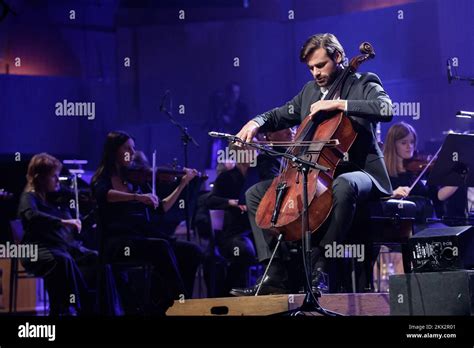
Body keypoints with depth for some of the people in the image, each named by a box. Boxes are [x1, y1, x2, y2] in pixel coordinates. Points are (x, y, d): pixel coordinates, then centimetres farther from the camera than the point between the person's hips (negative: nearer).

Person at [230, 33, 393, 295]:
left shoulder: (364, 84, -2)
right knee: (256, 193, -1)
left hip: (360, 172, -7)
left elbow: (385, 109, -22)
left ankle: (320, 271, -35)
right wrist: (257, 123, 4)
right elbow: (281, 115, 26)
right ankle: (276, 275, -13)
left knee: (343, 186, -43)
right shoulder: (310, 90, 18)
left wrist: (339, 104, -24)